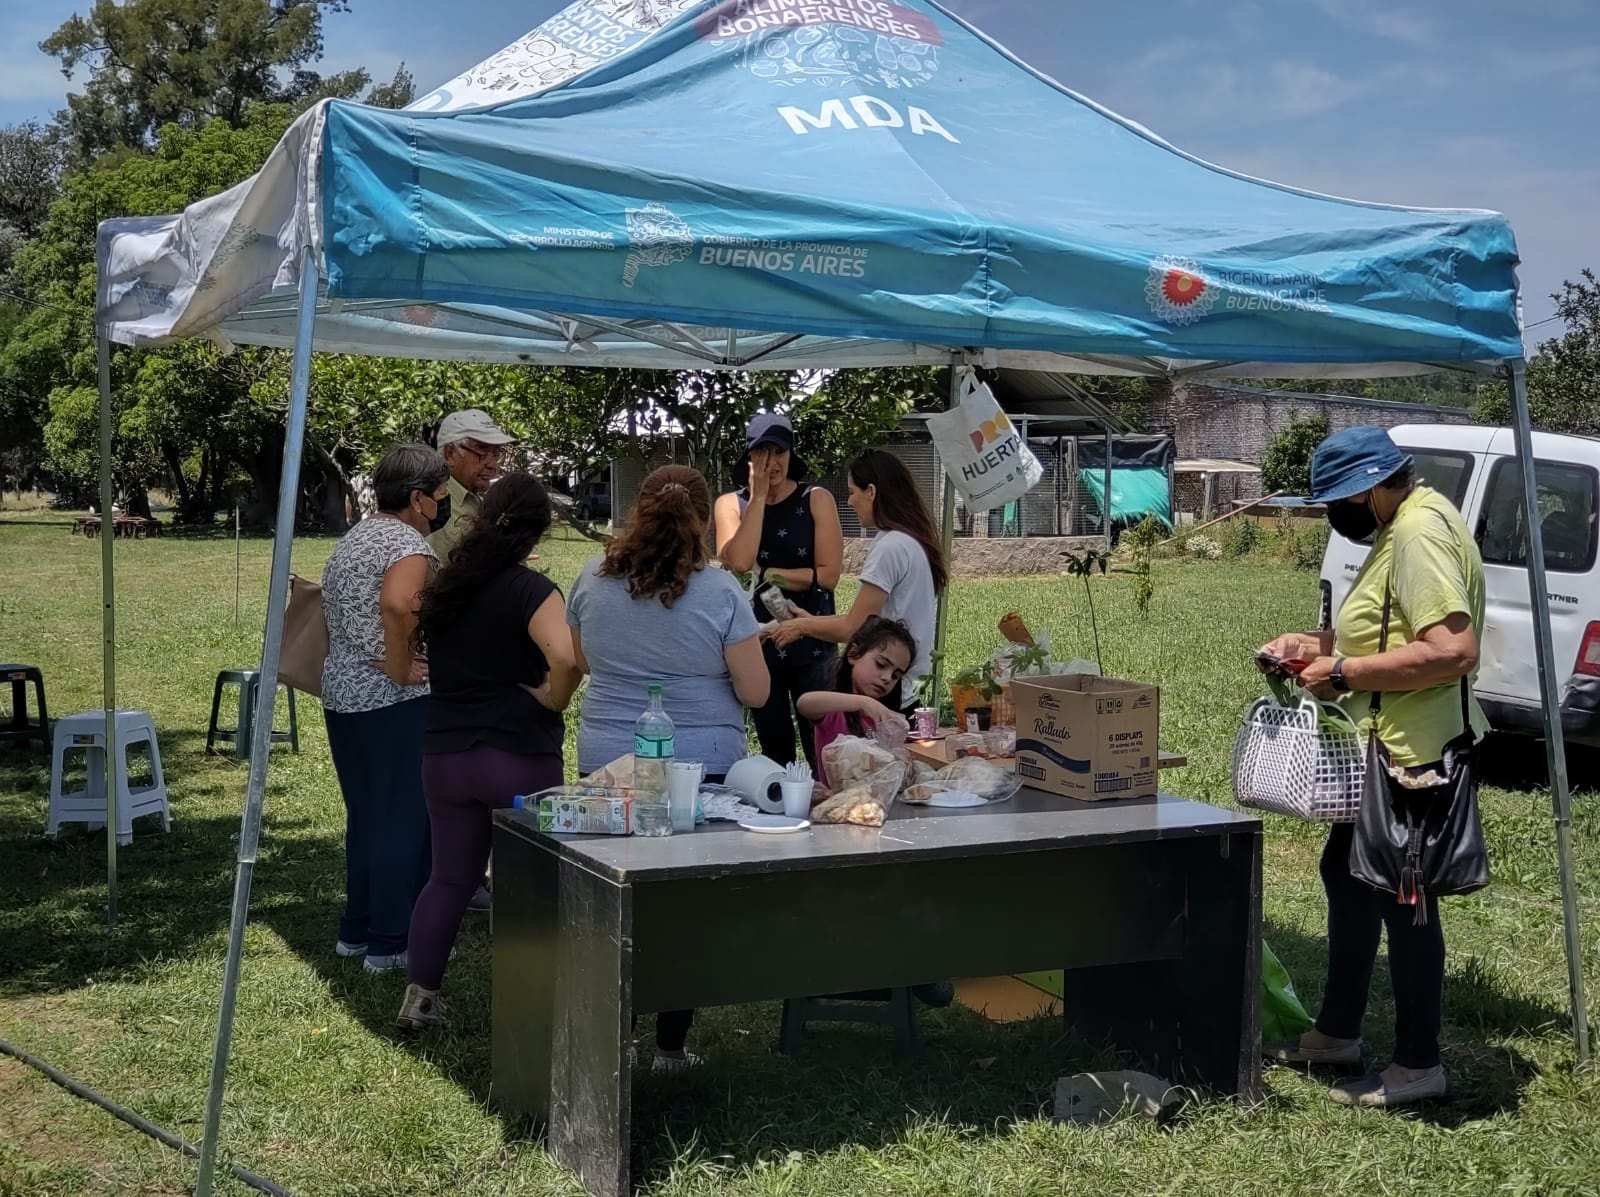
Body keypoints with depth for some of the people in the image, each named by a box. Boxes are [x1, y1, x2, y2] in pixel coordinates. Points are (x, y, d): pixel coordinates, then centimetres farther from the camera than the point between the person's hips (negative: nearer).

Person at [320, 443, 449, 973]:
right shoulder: (407, 544, -14)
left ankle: (357, 929, 26)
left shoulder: (352, 540, 16)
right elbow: (397, 604, -34)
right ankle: (391, 942, 4)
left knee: (364, 816, 18)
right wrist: (402, 668, -24)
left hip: (341, 694, 9)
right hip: (392, 702, -9)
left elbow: (329, 611, 24)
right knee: (403, 820, -1)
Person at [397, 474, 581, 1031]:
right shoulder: (531, 591, -13)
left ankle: (420, 994, 14)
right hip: (519, 755, -5)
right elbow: (566, 656, -30)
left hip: (445, 751, 5)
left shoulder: (445, 585, 7)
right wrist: (552, 699, -14)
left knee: (449, 876, 14)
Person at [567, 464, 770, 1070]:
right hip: (700, 769, -3)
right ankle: (671, 1044, 14)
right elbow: (756, 691, -8)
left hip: (607, 763, 3)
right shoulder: (720, 592, -12)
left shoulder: (593, 579, -1)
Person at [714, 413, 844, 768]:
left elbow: (828, 574, -9)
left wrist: (766, 573, -11)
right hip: (757, 644, 2)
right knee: (774, 751, 12)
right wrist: (758, 497, -11)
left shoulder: (816, 500, -1)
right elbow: (738, 562, -14)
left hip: (811, 644, -2)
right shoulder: (731, 504, 5)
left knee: (820, 752, -1)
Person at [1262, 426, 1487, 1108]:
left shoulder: (1422, 532, -21)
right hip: (1384, 749, 11)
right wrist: (1316, 643, 10)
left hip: (1414, 756, -11)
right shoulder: (1399, 528, 12)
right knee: (1346, 874, 20)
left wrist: (1345, 673, -24)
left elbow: (1454, 650, -31)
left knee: (1402, 900, -2)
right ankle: (1338, 1033, 33)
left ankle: (1418, 1065, 11)